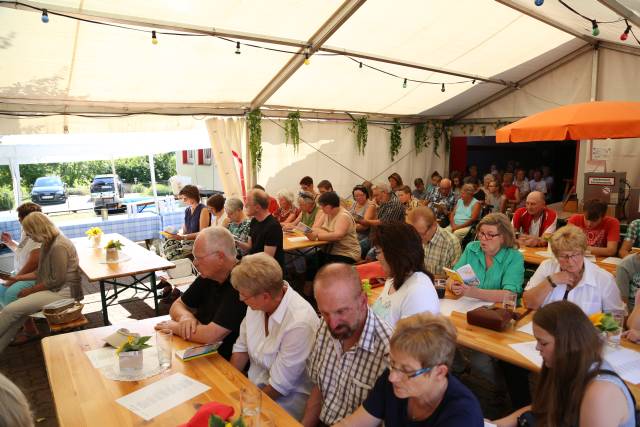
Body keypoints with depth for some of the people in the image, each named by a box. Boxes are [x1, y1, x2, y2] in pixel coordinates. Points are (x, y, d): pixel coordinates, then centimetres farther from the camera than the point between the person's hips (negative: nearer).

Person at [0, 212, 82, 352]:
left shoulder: (58, 246, -20)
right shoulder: (48, 243, 10)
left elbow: (57, 280, -18)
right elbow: (42, 272, 18)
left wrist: (31, 290, -9)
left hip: (63, 292, -9)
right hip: (53, 289, 9)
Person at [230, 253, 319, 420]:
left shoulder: (299, 324, -29)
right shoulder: (257, 303, -8)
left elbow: (278, 386, -19)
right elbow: (242, 347, 5)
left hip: (287, 398, -6)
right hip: (254, 385, 6)